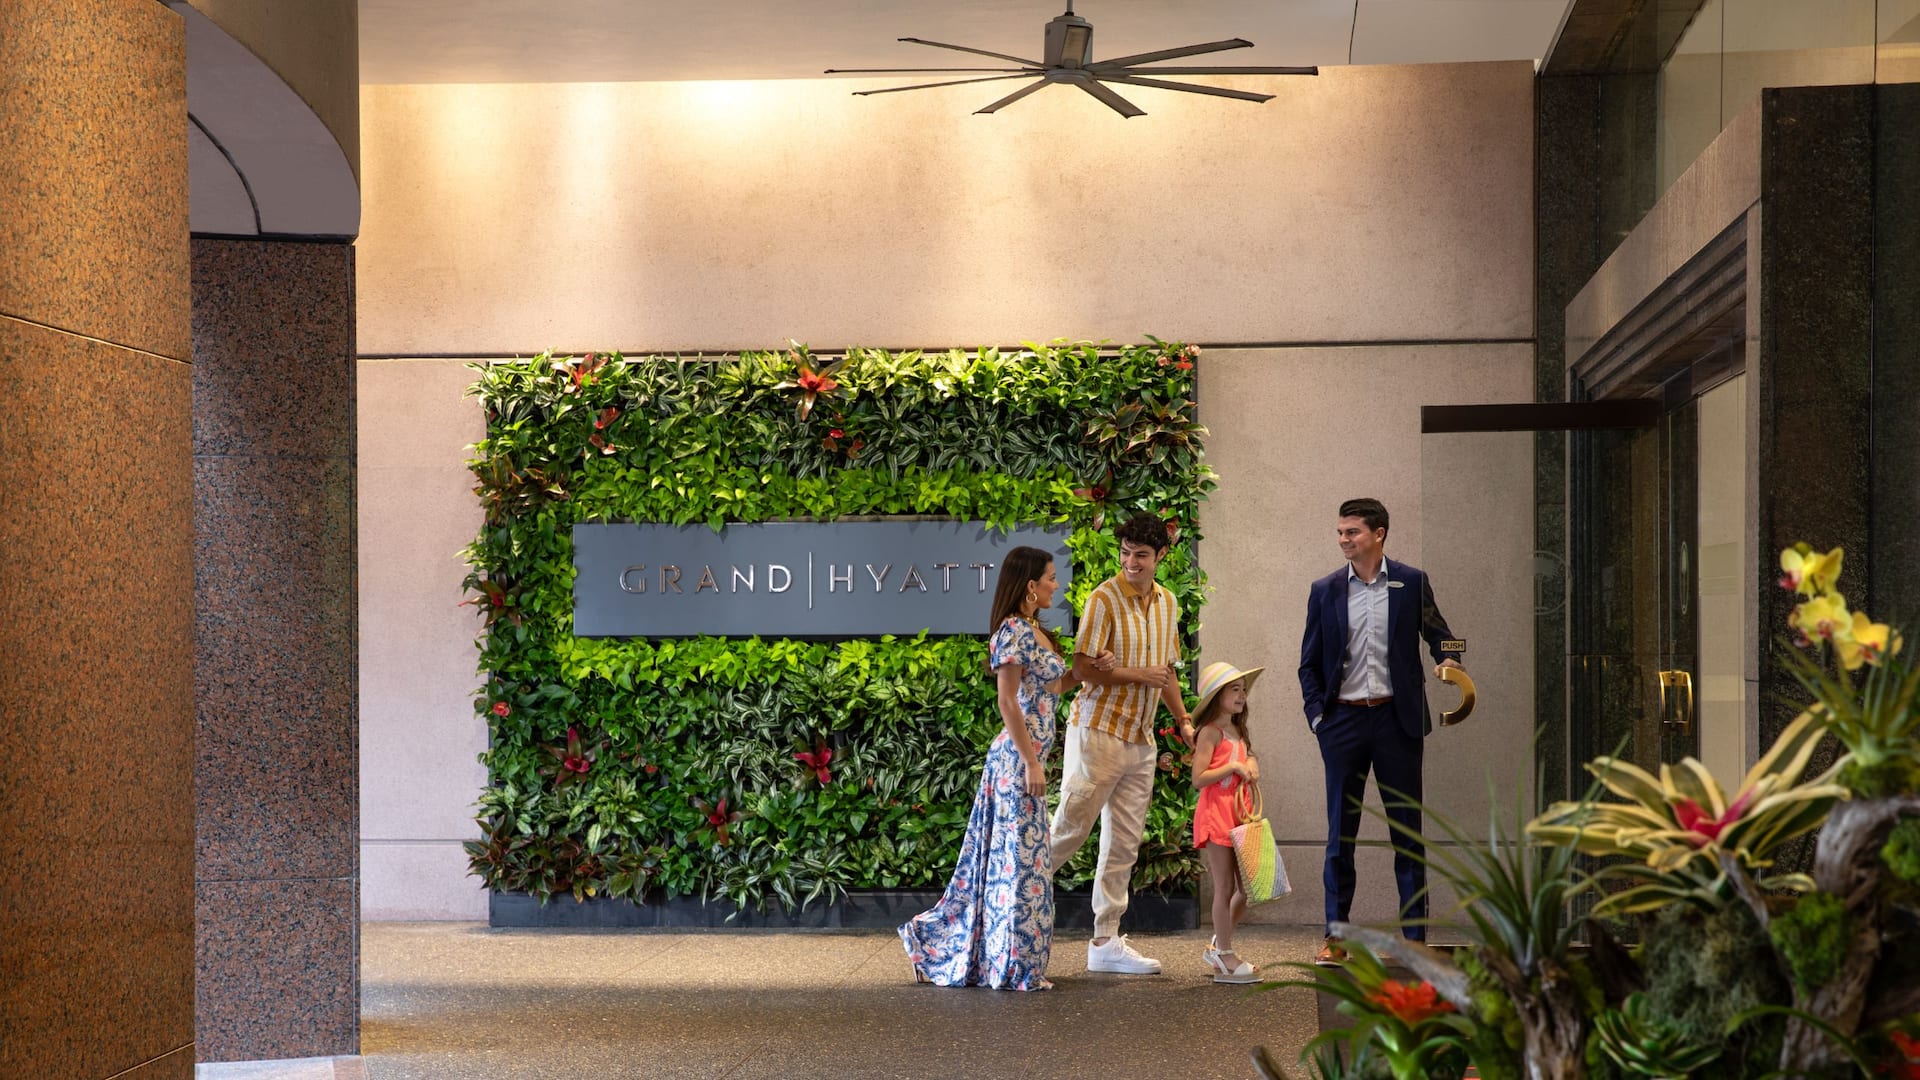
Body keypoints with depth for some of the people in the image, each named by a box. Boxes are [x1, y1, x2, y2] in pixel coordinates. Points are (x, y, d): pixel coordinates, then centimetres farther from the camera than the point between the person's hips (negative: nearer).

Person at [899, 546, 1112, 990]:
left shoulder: (1036, 632, 15)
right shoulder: (1014, 632, -14)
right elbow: (1008, 703, -18)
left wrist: (1088, 670, 10)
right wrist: (1030, 763, -19)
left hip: (1028, 758, 10)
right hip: (1019, 758, -10)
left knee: (1009, 855, 13)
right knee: (1021, 857, -3)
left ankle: (935, 940, 20)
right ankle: (1016, 967, 4)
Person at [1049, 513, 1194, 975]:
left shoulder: (1167, 602, 12)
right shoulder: (1105, 598, -11)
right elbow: (1083, 668, -16)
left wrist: (1183, 720, 13)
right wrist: (1138, 675, -16)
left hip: (1140, 738, 7)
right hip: (1098, 730, -7)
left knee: (1124, 844, 7)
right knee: (1069, 829, -7)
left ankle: (1107, 941, 12)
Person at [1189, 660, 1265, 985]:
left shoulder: (1238, 732, 16)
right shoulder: (1211, 732, -9)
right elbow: (1198, 778, -16)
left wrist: (1251, 763, 4)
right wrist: (1233, 766, -18)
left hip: (1238, 815, 8)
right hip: (1216, 814, -8)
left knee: (1247, 888, 9)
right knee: (1225, 888, -5)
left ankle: (1218, 946, 24)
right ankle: (1224, 958, 2)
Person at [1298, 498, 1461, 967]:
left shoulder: (1411, 583, 3)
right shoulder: (1325, 590, 7)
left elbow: (1437, 632, 11)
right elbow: (1310, 662, 9)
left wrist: (1448, 659, -11)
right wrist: (1316, 715, -3)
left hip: (1396, 718, -1)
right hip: (1343, 720, 1)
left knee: (1408, 831, 3)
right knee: (1340, 832, 5)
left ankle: (1415, 936, 9)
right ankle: (1335, 936, 11)